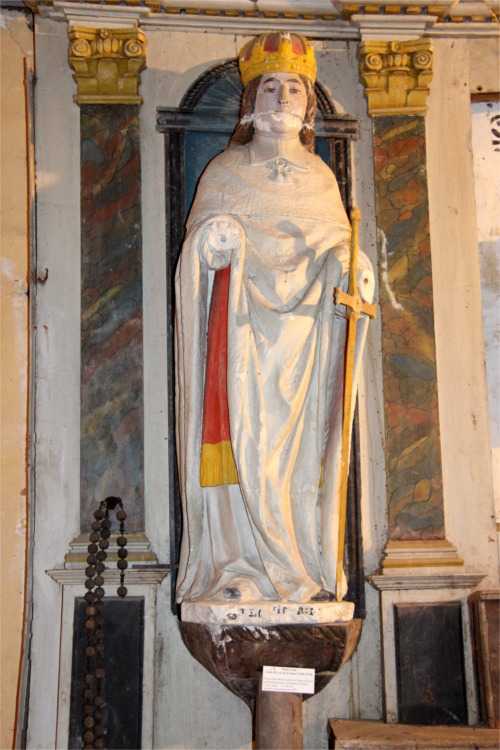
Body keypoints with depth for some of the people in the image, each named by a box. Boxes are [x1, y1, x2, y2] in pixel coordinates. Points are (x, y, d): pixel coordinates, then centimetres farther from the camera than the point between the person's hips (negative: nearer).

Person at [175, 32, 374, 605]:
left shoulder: (320, 176, 18)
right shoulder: (224, 171, 12)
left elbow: (338, 243, 14)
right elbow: (198, 245, 8)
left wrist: (350, 267, -8)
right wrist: (212, 243, -15)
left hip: (304, 326, 2)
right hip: (243, 327, -2)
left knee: (302, 439, -2)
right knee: (244, 438, -10)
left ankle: (307, 564, 4)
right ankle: (244, 565, -5)